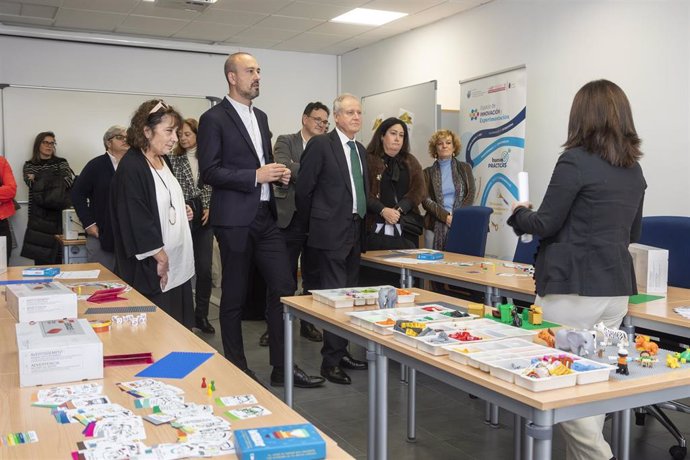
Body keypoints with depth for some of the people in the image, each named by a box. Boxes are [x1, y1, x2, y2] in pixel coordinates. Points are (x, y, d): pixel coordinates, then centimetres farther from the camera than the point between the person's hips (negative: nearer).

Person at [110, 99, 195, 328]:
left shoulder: (162, 161, 11)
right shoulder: (131, 167, -16)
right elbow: (136, 221, -20)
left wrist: (181, 210, 7)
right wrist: (160, 257, -17)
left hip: (177, 263, 9)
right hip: (151, 270, -9)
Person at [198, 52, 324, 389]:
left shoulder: (260, 117, 16)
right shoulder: (214, 119, -6)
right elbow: (209, 172, -13)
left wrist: (278, 174, 3)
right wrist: (255, 176, -18)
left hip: (265, 216, 7)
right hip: (234, 219, -7)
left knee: (283, 287, 3)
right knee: (234, 295, 4)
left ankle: (282, 367, 13)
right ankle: (236, 368, 19)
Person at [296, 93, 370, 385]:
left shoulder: (360, 150, 15)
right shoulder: (320, 144, -8)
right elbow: (303, 190, -6)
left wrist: (362, 224, 17)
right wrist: (310, 226, 2)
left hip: (355, 231, 7)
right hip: (332, 231, -7)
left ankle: (341, 352, 22)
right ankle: (330, 362, 2)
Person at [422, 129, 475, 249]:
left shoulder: (465, 168, 11)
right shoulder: (428, 172, 9)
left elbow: (470, 195, 3)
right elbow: (426, 200, -1)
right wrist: (446, 217, -13)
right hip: (435, 227, 0)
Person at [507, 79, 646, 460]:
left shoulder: (576, 160, -12)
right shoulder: (635, 170, 10)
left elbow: (544, 225, -10)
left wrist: (519, 214, 10)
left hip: (573, 289, -7)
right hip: (616, 289, 7)